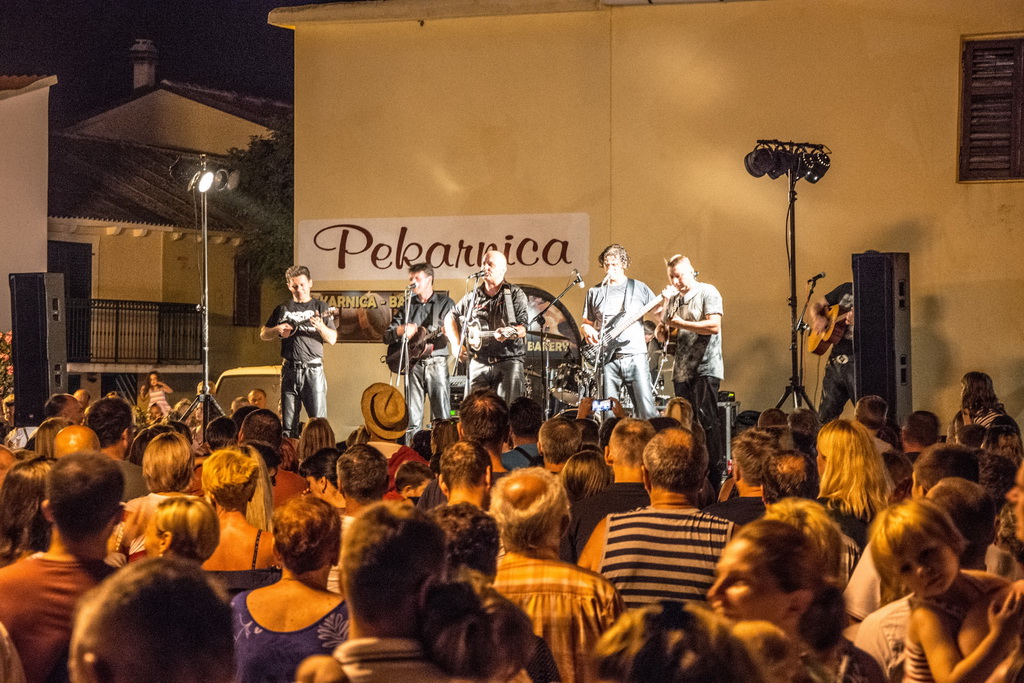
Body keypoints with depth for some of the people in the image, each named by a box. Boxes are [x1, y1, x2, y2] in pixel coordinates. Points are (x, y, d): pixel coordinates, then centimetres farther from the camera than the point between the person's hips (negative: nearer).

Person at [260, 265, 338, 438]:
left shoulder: (320, 307, 7)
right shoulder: (283, 309, 14)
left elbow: (332, 339, 3)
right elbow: (263, 334, 18)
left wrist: (321, 327, -17)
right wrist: (278, 330, -3)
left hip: (313, 370, -2)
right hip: (290, 370, 3)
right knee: (288, 423, 4)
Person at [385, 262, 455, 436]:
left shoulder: (445, 303, 8)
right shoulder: (407, 306, 17)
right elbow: (387, 337, 12)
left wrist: (446, 330, -23)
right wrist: (401, 330, -10)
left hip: (436, 362, -3)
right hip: (413, 363, 3)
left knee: (442, 416, -8)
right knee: (412, 417, -1)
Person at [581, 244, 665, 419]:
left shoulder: (638, 288, 9)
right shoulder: (595, 292, 14)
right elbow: (586, 323, 19)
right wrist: (587, 329, -3)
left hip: (635, 356, -2)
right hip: (607, 359, 2)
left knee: (647, 411, -9)